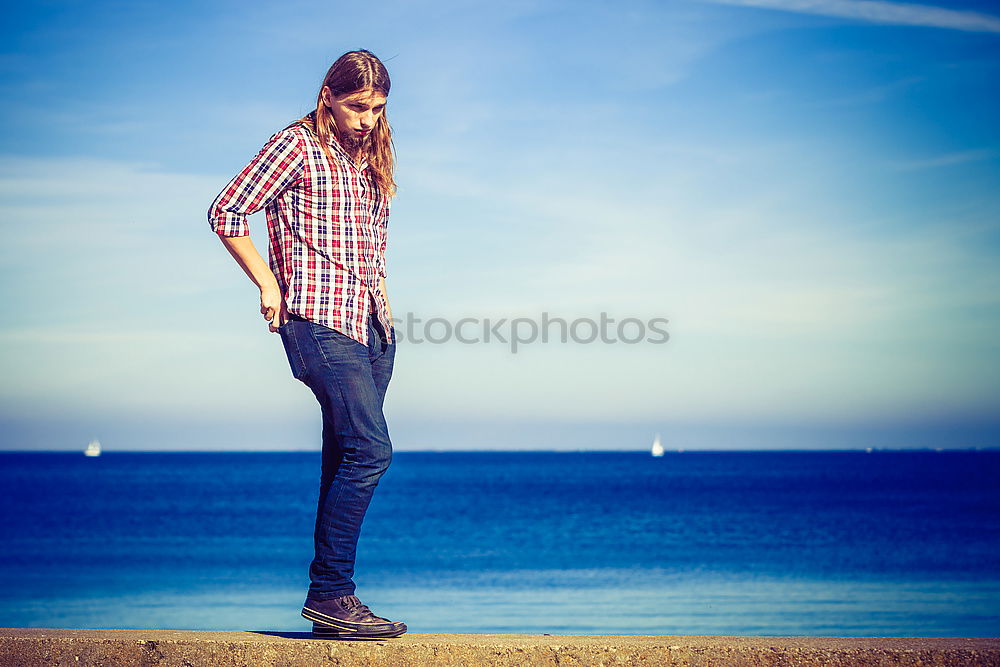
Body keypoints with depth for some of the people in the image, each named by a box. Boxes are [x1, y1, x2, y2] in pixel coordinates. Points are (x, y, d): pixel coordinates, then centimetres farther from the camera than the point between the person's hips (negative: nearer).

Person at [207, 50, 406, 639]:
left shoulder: (373, 154, 19)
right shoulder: (297, 146, -3)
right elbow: (227, 212, -5)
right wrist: (268, 284, -7)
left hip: (372, 324, 8)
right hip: (319, 318, -8)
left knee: (346, 458, 7)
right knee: (370, 449, -17)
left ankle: (329, 596, 12)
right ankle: (331, 594, -12)